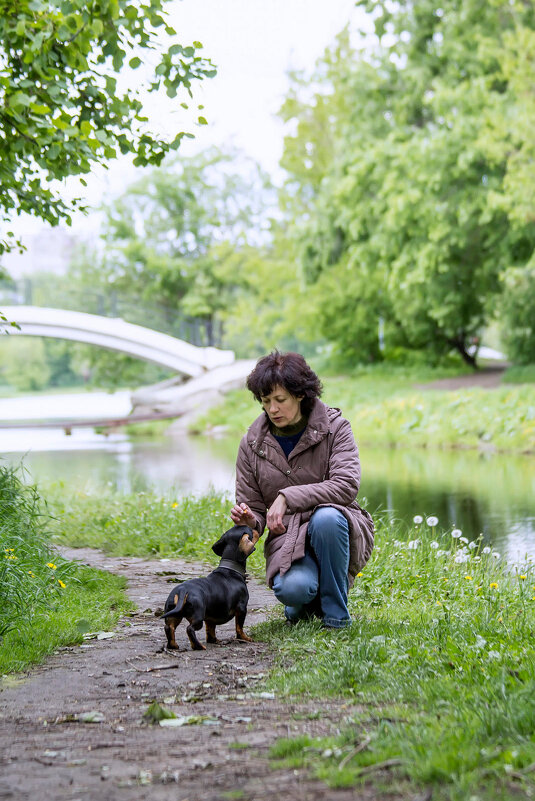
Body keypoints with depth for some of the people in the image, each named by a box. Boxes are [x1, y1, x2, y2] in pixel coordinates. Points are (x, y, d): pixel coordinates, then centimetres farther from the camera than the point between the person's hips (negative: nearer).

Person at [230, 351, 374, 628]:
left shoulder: (334, 427, -3)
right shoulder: (252, 444, 4)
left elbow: (346, 486, -17)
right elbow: (254, 509, 8)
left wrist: (288, 497, -23)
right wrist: (248, 520, -18)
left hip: (335, 531, 0)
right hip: (286, 539, 1)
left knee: (326, 517, -38)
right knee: (292, 589, -33)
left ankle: (335, 614, -17)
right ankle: (307, 600, 8)